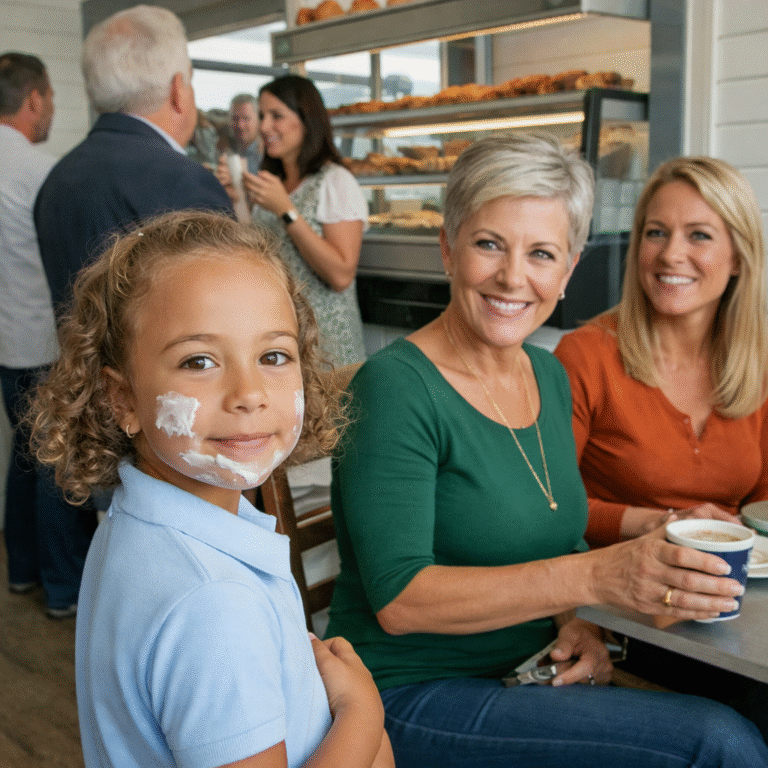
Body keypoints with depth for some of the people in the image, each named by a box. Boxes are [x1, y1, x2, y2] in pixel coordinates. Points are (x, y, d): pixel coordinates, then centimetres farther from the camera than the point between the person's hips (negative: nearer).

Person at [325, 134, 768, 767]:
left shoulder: (550, 376, 5)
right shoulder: (395, 388, -17)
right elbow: (399, 601, -22)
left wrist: (578, 623, -5)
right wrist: (594, 578, -28)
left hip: (527, 677, 7)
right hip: (415, 697, -6)